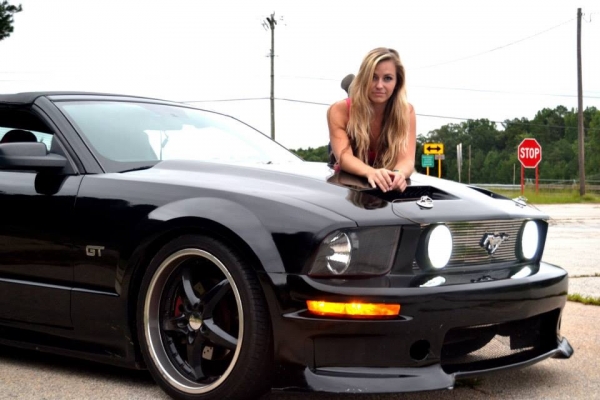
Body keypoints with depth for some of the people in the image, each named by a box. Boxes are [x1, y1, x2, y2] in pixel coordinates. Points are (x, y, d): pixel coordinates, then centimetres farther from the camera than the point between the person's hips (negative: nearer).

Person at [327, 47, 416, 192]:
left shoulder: (406, 112, -10)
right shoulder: (339, 111, -14)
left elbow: (406, 159, -20)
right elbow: (344, 157, -26)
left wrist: (399, 174, -44)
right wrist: (371, 172, -47)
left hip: (388, 187, 2)